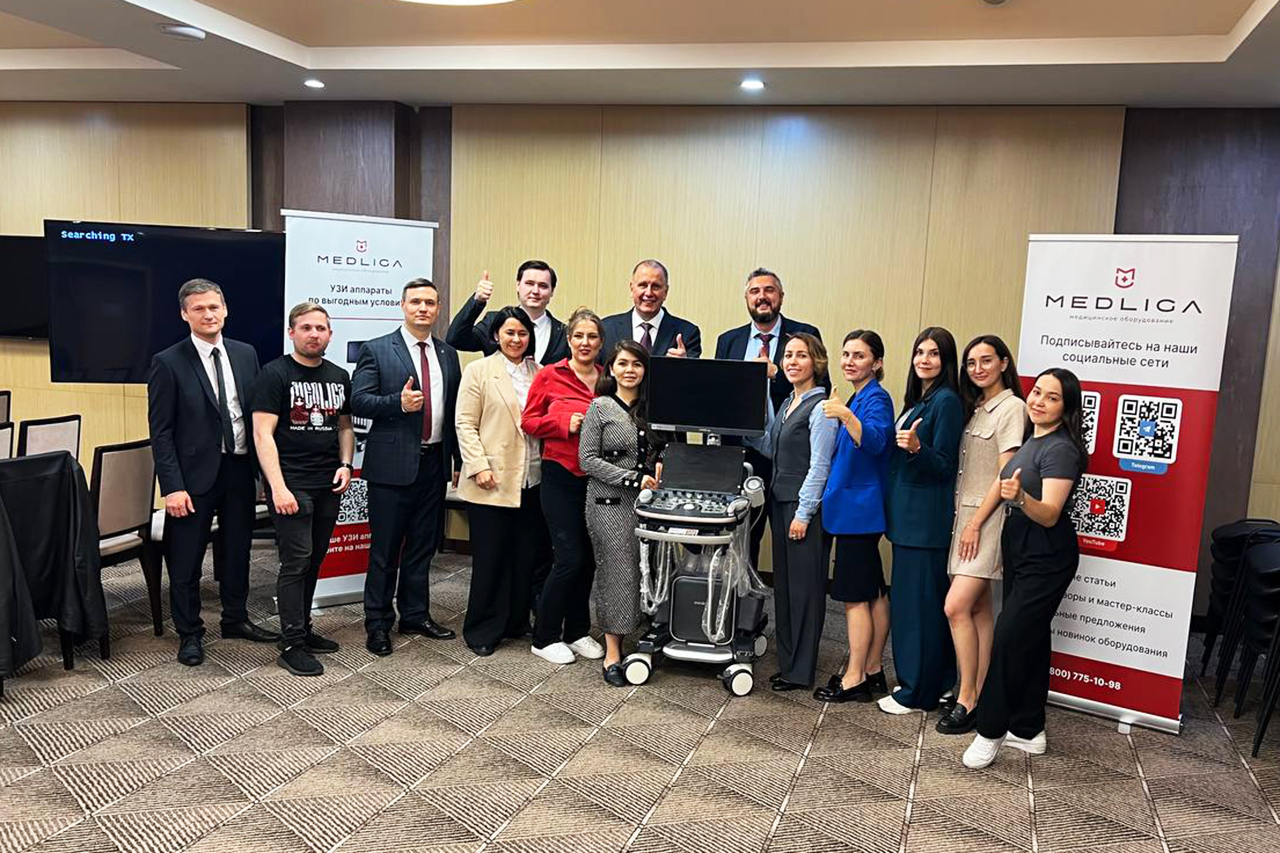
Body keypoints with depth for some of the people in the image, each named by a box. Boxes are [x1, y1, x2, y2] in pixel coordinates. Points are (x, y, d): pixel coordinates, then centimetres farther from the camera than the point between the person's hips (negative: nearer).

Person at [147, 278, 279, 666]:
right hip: (195, 474, -4)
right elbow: (161, 431, -8)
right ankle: (189, 634, 23)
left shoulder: (245, 354, 6)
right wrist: (172, 486, -14)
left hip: (240, 469, 4)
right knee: (186, 561, 6)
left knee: (237, 551, 17)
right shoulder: (168, 363, -7)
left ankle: (235, 620, 34)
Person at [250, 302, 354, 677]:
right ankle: (292, 645, 4)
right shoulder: (275, 374, -5)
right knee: (296, 561, -5)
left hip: (328, 486, 6)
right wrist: (278, 487, -18)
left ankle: (302, 630, 25)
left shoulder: (339, 376, 12)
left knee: (314, 560, 12)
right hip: (291, 485, -6)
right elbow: (262, 434, -11)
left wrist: (345, 465, 3)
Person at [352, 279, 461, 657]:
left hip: (434, 463, 5)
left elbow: (455, 410, 13)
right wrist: (398, 402, -22)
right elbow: (358, 401, -8)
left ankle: (415, 614, 28)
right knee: (385, 548, 4)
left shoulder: (448, 355, 12)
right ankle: (378, 622, 17)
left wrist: (458, 458, 10)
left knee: (423, 544, 14)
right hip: (392, 463, -4)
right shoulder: (376, 350, -2)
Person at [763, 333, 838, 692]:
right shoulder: (786, 404, 15)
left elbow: (819, 465, -15)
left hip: (806, 505, -9)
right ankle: (787, 661, 23)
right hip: (781, 501, 9)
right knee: (783, 583, 12)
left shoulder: (820, 407, -12)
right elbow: (770, 450, 18)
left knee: (804, 586, 0)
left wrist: (803, 514, -16)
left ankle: (801, 671, 10)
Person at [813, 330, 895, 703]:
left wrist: (846, 417, -43)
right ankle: (872, 672, 22)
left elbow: (874, 441, -31)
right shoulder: (856, 399, 16)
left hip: (859, 508, -10)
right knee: (873, 592, 14)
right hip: (857, 507, 10)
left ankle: (854, 679, 3)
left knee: (855, 595, -5)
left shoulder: (876, 398, -12)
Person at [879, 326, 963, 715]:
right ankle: (918, 679, 24)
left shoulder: (946, 401, -12)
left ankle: (917, 692, 6)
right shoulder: (919, 399, 15)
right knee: (907, 598, 13)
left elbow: (943, 465, -16)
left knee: (919, 601, -3)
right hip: (907, 513, 9)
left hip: (927, 518, -9)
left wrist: (916, 447, -30)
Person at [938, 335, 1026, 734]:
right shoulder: (975, 407, 16)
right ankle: (979, 695, 15)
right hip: (965, 513, 8)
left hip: (988, 517, -8)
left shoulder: (1011, 407, -9)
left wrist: (975, 523, -15)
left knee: (956, 607, -13)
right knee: (979, 608, 9)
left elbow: (1006, 474, -14)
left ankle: (967, 700, -4)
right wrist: (964, 520, 7)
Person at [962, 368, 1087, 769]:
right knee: (1030, 639, 13)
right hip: (1020, 552, 9)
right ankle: (1028, 730, 23)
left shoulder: (1060, 449, -17)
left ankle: (991, 731, 3)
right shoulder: (1031, 439, 10)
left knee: (1008, 639, -9)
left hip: (1046, 560, -9)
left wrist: (1020, 497, -42)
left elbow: (1049, 514, -26)